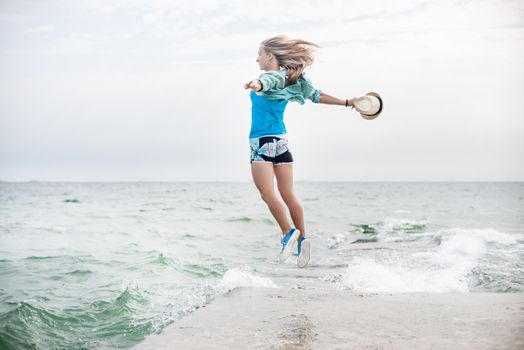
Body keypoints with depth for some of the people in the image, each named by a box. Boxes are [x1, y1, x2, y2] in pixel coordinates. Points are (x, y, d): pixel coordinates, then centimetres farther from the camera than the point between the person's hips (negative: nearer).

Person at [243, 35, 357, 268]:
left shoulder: (271, 77, -9)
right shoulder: (290, 80, 12)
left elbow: (267, 82, -34)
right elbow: (317, 96, 18)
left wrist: (257, 85, -58)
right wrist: (346, 103, 31)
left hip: (262, 142, -8)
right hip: (282, 141, 8)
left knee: (267, 193, -7)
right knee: (288, 195, 9)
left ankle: (289, 233, -14)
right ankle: (301, 238, 6)